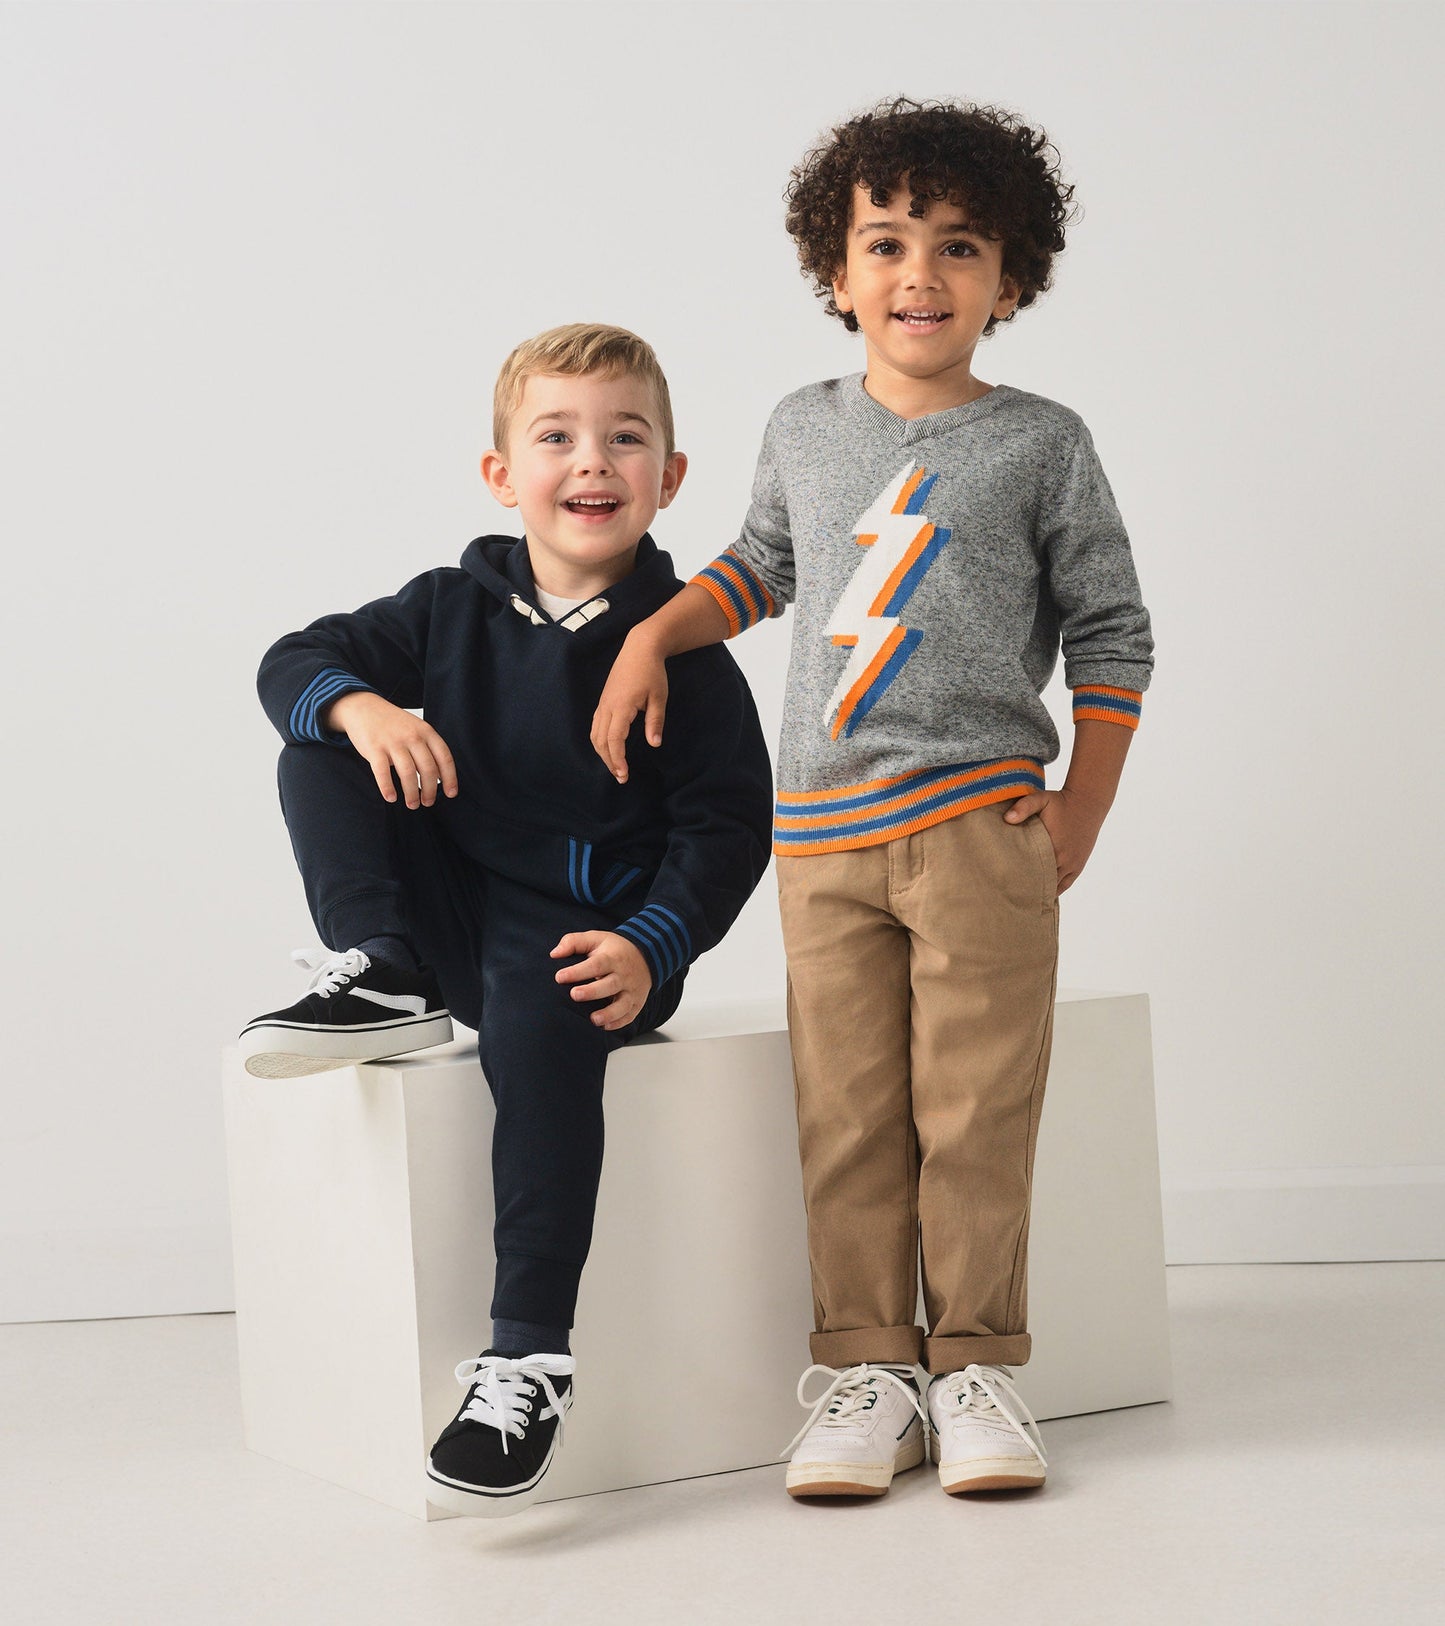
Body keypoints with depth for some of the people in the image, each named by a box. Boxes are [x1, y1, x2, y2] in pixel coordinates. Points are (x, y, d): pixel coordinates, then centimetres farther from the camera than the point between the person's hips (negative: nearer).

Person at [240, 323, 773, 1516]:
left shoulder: (679, 648, -2)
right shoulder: (453, 610, 9)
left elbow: (728, 823, -6)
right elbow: (292, 662, 5)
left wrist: (652, 948, -21)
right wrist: (360, 706, -20)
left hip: (592, 936, -4)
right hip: (455, 911, 5)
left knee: (540, 1030, -38)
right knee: (316, 755, -5)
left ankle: (530, 1360, -36)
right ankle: (384, 981, -16)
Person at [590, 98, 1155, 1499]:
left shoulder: (1040, 443, 2)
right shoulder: (803, 433, 11)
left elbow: (1111, 632, 6)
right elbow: (761, 567, 29)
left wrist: (1084, 808, -1)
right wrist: (651, 636, 13)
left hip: (983, 821, -2)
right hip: (823, 832, 3)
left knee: (978, 1111, -1)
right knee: (847, 1118, 2)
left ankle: (975, 1365, 10)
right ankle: (865, 1372, 10)